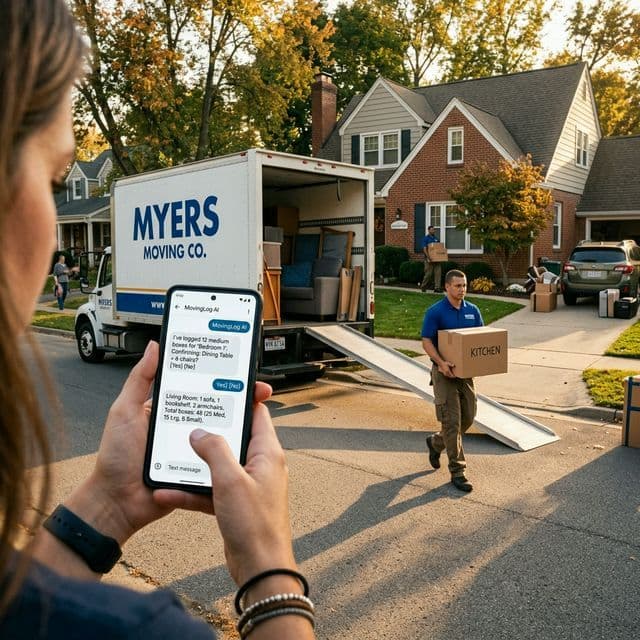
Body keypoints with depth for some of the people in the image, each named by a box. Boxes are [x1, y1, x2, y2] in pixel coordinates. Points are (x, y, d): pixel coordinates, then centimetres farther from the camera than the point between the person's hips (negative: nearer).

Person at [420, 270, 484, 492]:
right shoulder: (435, 312, -9)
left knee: (468, 417, 11)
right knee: (451, 421, -6)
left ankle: (436, 443, 36)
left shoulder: (473, 310, 8)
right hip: (445, 372, -6)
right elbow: (426, 341, -13)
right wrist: (441, 362, -27)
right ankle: (457, 471, 2)